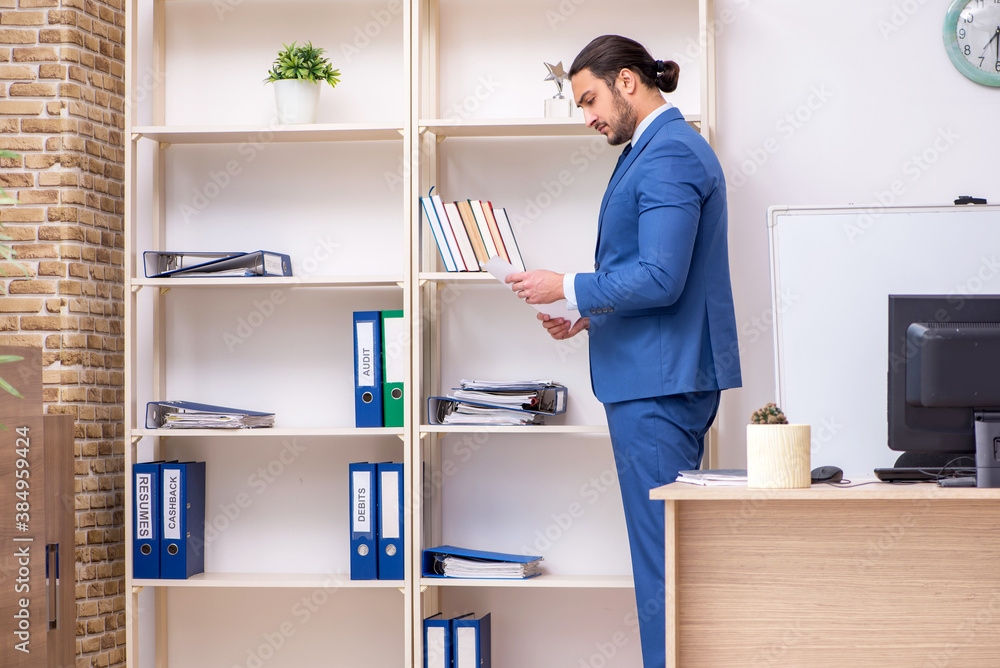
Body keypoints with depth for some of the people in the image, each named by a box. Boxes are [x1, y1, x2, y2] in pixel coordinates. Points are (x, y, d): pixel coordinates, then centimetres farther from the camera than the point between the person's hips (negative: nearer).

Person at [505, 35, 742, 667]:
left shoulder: (669, 153, -15)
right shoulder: (666, 146, 19)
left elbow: (661, 278, -22)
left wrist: (566, 287, -12)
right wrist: (589, 316, 14)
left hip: (659, 381, -11)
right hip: (663, 375, 11)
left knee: (662, 551, -6)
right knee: (669, 547, 14)